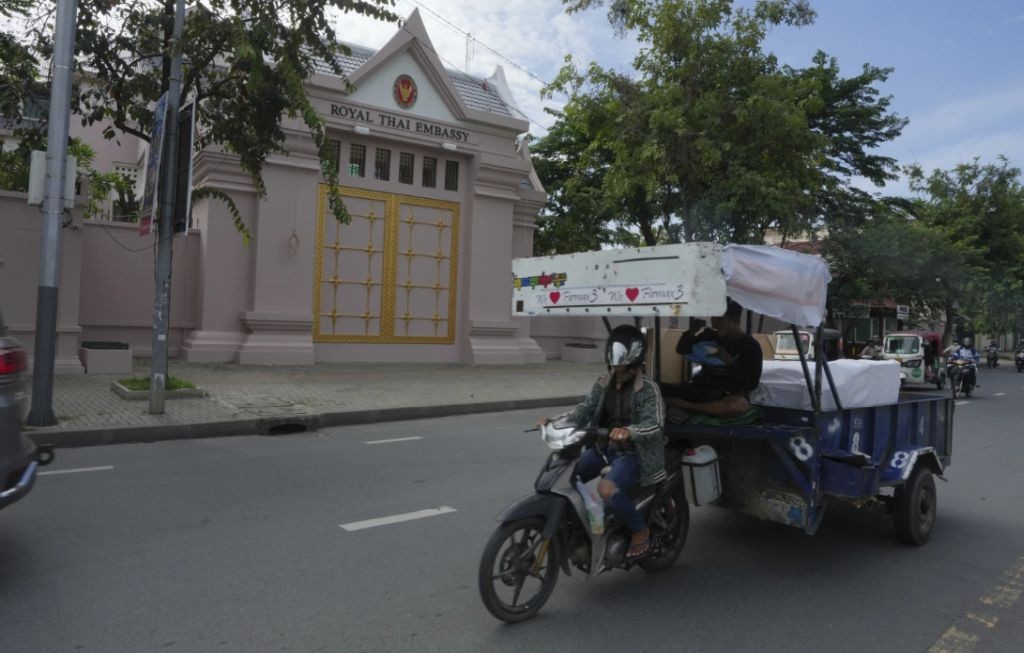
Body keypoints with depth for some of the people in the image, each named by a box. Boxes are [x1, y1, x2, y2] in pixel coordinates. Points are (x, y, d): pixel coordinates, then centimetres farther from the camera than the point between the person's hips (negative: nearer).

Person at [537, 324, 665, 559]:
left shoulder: (647, 388, -12)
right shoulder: (603, 384, 7)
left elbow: (655, 424, -22)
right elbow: (584, 410, 2)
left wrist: (629, 431, -42)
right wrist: (555, 421, -14)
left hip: (632, 452, -7)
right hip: (602, 447, 7)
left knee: (607, 489, -31)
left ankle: (641, 530, -5)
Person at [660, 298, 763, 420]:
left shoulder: (750, 346, -4)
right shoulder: (710, 335, 6)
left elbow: (751, 384, -10)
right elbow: (681, 350, 10)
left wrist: (729, 361, -20)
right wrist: (691, 334, -10)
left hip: (728, 395, -3)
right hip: (700, 389, 3)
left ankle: (681, 404, -32)